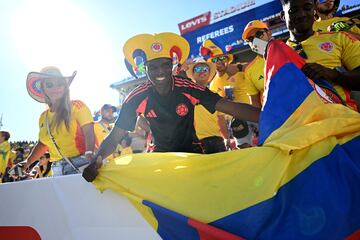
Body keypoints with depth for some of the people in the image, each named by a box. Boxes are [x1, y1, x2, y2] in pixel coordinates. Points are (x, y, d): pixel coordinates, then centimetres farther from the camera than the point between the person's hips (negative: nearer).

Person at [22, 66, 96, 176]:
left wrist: (89, 154, -28)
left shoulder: (77, 106, -1)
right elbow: (43, 144, 28)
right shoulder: (43, 117, 15)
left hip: (81, 164, -5)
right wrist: (27, 162, 20)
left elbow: (89, 133, -12)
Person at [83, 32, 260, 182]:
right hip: (161, 155, 1)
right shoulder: (137, 98, -18)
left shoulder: (189, 89, -21)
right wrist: (96, 162, -34)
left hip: (192, 152, 0)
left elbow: (230, 107, -26)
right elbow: (115, 136, -16)